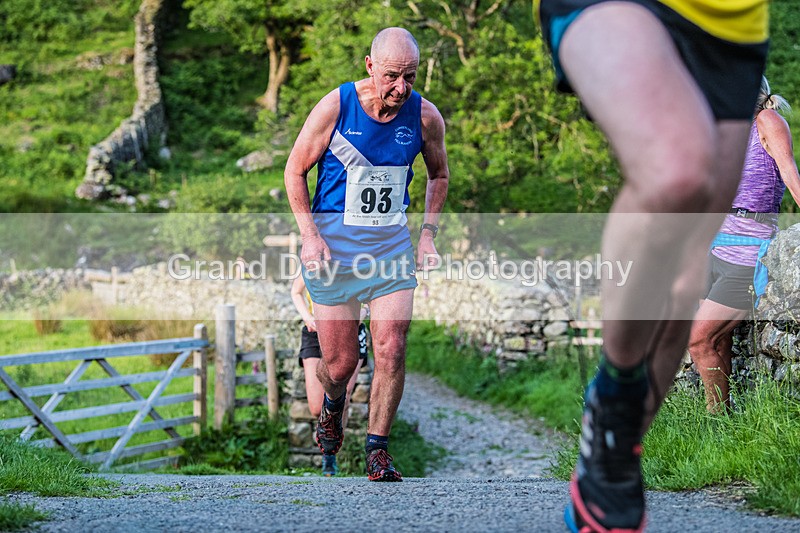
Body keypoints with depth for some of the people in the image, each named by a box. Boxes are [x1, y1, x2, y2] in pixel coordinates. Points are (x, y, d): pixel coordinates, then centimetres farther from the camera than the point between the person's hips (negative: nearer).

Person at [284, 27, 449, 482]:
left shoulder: (425, 116, -5)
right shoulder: (335, 107, -13)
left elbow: (439, 175, 14)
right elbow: (295, 171, -1)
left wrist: (428, 234, 2)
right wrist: (309, 235, -11)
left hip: (392, 245, 2)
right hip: (333, 244, -2)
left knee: (392, 352, -10)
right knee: (340, 363, 4)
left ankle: (378, 450, 5)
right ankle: (333, 403, 40)